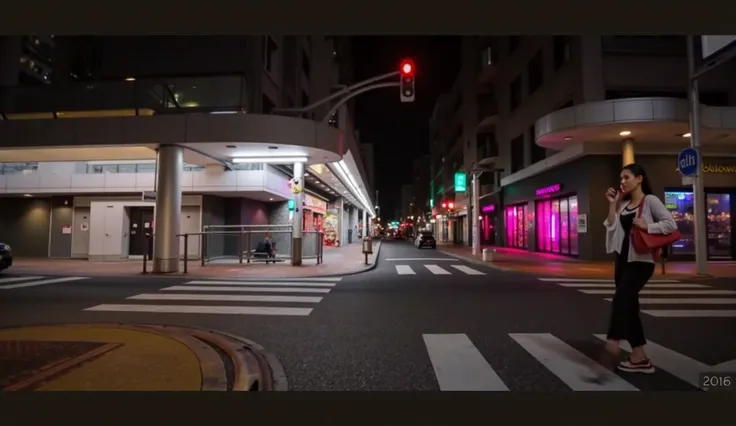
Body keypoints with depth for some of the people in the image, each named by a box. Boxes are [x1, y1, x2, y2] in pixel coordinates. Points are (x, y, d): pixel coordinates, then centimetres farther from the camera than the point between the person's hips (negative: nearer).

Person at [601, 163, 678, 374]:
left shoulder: (650, 200, -4)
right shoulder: (623, 204, 14)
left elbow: (671, 224, -12)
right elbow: (612, 228, 5)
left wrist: (646, 226, -21)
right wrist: (612, 205, 2)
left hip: (641, 260, -7)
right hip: (623, 258, 8)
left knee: (621, 298, -24)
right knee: (628, 304, 9)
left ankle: (612, 343, -29)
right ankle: (640, 357, 17)